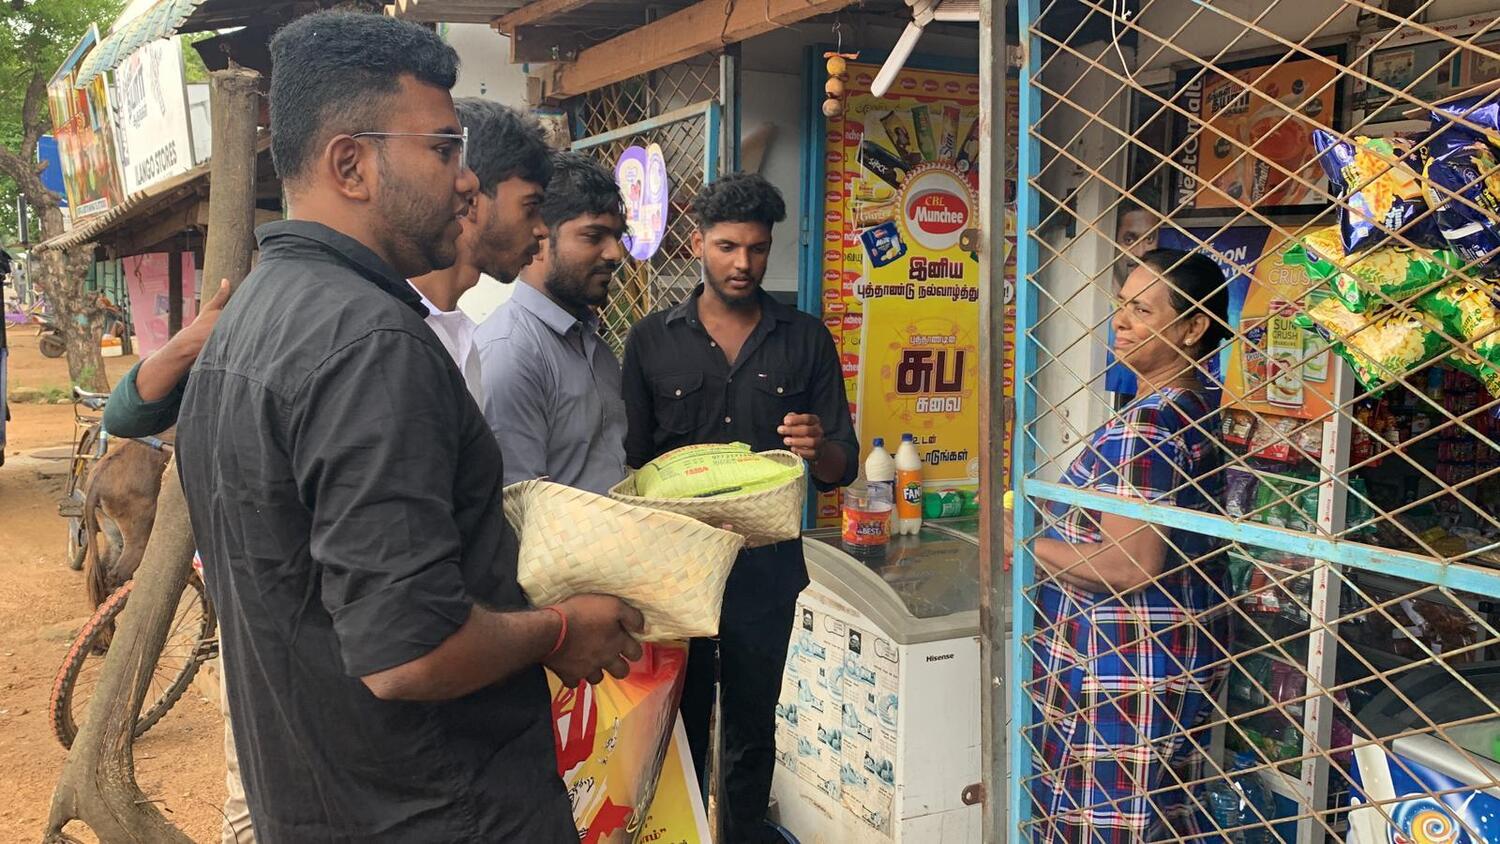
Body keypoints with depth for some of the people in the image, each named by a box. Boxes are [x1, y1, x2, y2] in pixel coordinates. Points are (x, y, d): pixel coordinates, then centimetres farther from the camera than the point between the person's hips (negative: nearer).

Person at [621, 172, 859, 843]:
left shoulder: (806, 341, 4)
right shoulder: (651, 341, 3)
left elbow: (842, 470, 4)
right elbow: (630, 461, 3)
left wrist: (819, 448, -19)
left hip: (767, 563, 1)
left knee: (752, 729, 12)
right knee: (679, 724, 7)